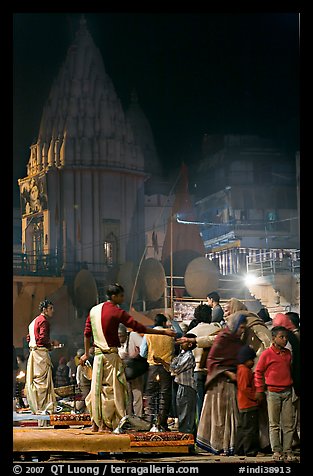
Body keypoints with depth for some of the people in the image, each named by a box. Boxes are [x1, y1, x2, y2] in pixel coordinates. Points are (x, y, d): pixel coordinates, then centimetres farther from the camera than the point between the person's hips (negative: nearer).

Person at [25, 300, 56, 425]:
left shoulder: (34, 321, 22)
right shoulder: (44, 321, -7)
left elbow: (28, 338, 21)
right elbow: (43, 337, -20)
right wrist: (51, 343, -2)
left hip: (33, 352, 10)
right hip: (41, 353, -10)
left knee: (33, 383, 10)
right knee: (42, 382, -10)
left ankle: (35, 408, 13)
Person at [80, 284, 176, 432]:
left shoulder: (94, 310, 9)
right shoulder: (116, 312, -11)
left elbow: (87, 333, 13)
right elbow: (138, 327, -14)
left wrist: (86, 353, 24)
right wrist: (164, 332, -11)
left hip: (97, 353, 7)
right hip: (111, 355, -7)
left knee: (97, 387, 10)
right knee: (111, 388, -1)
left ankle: (96, 423, 15)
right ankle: (106, 424, -1)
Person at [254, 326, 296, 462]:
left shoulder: (288, 353, 9)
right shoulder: (267, 354, -6)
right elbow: (258, 372, 0)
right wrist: (259, 390, -1)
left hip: (287, 392, 4)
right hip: (273, 392, -4)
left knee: (289, 424, 2)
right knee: (274, 424, 1)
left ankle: (287, 451, 6)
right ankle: (276, 451, 6)